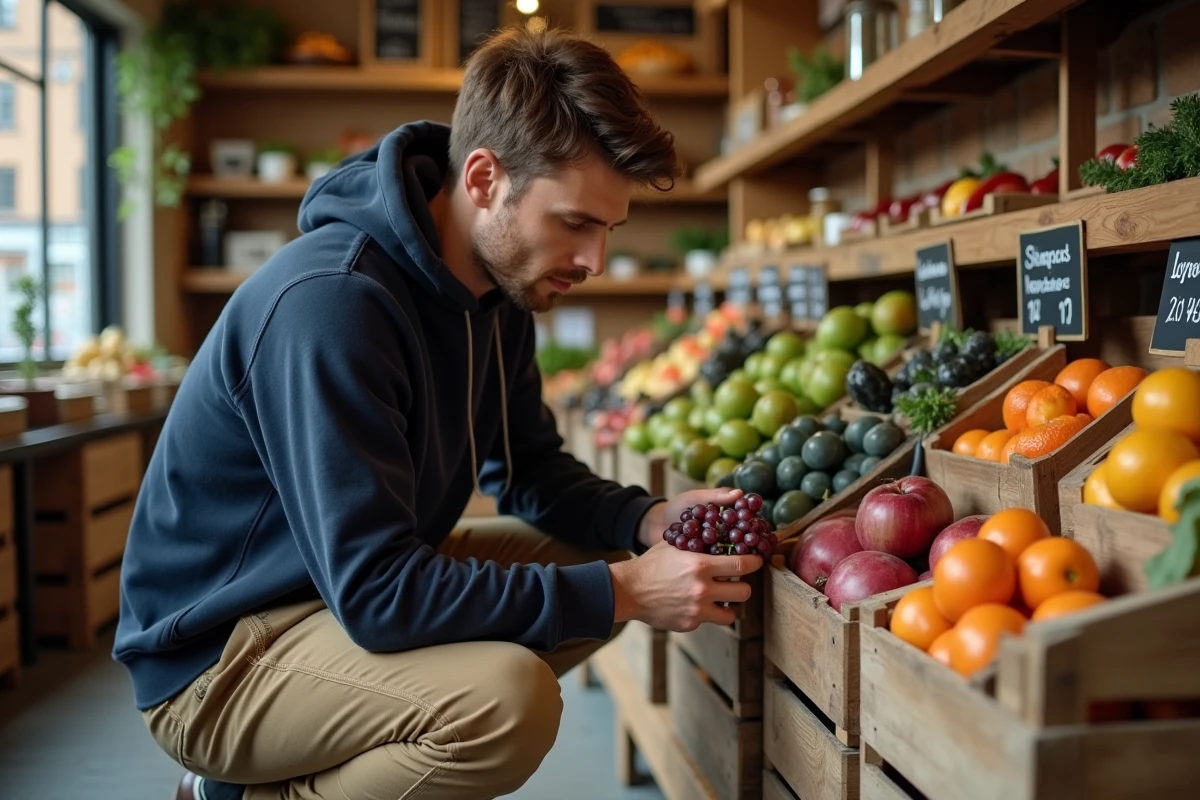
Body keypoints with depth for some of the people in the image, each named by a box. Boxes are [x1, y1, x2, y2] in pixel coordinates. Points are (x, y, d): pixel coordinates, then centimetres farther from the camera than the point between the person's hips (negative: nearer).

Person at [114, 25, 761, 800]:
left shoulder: (500, 284, 0)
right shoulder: (331, 302, -29)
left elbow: (532, 470, 11)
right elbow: (375, 595, -31)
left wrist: (648, 519, -9)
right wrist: (619, 592, -28)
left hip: (360, 581, 10)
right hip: (216, 654, -9)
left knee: (599, 558, 6)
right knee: (507, 698, -32)